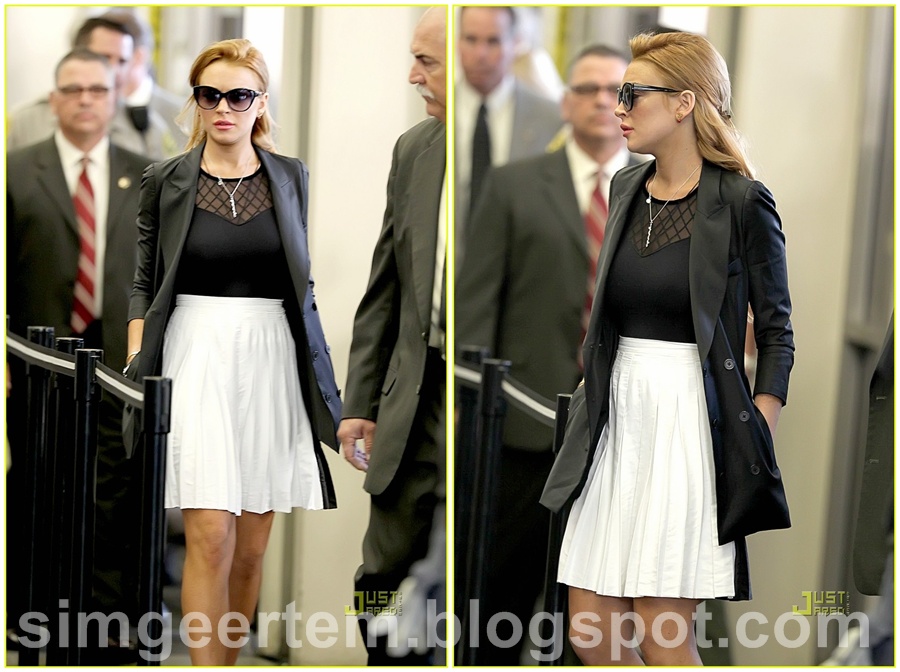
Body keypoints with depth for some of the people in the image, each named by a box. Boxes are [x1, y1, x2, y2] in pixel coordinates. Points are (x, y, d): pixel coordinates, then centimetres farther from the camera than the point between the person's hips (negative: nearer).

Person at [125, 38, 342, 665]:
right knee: (211, 536, -12)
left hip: (272, 359, 2)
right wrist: (135, 363, -4)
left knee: (252, 544, 4)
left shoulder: (290, 177, 8)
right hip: (197, 357, -2)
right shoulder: (165, 180, 4)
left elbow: (302, 281, 14)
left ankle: (229, 657, 17)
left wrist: (320, 372, 11)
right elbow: (144, 282, 8)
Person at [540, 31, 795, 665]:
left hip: (692, 418, -6)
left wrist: (759, 438, -10)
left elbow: (777, 329, -3)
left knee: (662, 638, -6)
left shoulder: (742, 201, -8)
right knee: (590, 633, 5)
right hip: (616, 418, 7)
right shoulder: (627, 188, 11)